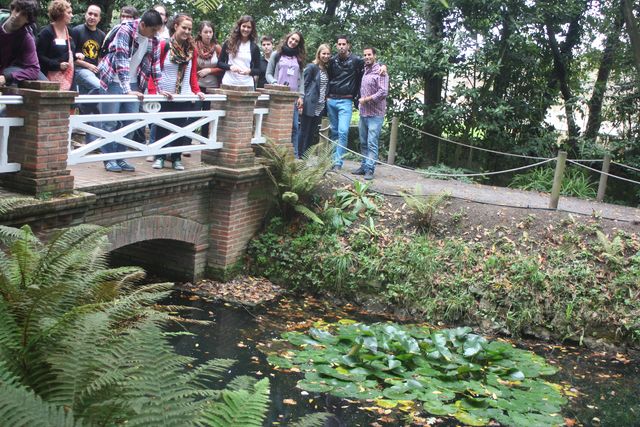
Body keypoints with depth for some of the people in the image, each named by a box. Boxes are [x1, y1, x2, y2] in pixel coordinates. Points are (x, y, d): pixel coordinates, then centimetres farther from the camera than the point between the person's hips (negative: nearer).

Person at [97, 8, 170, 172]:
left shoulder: (154, 41, -3)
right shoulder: (126, 30, -21)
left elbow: (155, 64, 6)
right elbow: (122, 60, -28)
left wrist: (160, 89, 0)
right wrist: (127, 90, -35)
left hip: (134, 83, 6)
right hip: (113, 80, -6)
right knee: (110, 122, -3)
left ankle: (120, 157, 14)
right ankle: (109, 159, 6)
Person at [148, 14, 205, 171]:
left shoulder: (192, 49, 7)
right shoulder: (163, 46, -5)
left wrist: (196, 91, 0)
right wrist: (152, 92, -14)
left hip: (184, 97, 3)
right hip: (164, 96, -3)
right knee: (162, 128, 3)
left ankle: (176, 159, 14)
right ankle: (159, 157, 14)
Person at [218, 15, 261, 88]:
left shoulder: (254, 47, 6)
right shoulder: (229, 43, 6)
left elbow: (258, 70, 6)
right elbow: (220, 62, 7)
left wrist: (249, 71, -14)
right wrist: (230, 66, -12)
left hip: (247, 85, 0)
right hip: (228, 83, 0)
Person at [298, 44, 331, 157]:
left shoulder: (327, 69, 12)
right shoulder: (312, 67, -7)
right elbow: (303, 84, -9)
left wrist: (326, 98, 7)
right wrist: (302, 101, -14)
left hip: (320, 107, 7)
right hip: (310, 105, -7)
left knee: (312, 133, 10)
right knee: (304, 132, -1)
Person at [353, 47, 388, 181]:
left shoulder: (380, 72, -9)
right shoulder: (365, 71, 13)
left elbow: (383, 93, -17)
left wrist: (366, 99, -12)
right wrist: (360, 100, 8)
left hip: (375, 114, -7)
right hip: (363, 113, 7)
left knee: (372, 143, -8)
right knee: (364, 143, 12)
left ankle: (370, 169, -6)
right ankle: (364, 166, 20)